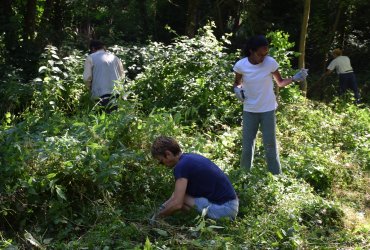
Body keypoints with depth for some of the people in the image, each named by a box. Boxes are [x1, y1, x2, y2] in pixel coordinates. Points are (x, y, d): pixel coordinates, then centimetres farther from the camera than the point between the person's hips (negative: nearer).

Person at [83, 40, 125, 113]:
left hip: (100, 94, -3)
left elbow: (87, 78, -2)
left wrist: (90, 88, 16)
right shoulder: (115, 57, 15)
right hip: (116, 93, 4)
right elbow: (122, 75, 16)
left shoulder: (90, 58, 4)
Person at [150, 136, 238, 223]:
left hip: (223, 208, -10)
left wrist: (157, 216, -4)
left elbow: (177, 204, -19)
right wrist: (163, 207, 19)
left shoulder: (181, 166, -17)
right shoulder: (190, 157, 12)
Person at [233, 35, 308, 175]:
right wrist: (237, 90, -16)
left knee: (270, 146, 5)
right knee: (247, 147, 8)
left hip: (268, 110, -1)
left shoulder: (271, 62, -13)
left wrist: (294, 78, -16)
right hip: (249, 111, 1)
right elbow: (237, 83, 7)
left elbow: (280, 82, 1)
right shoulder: (240, 65, -12)